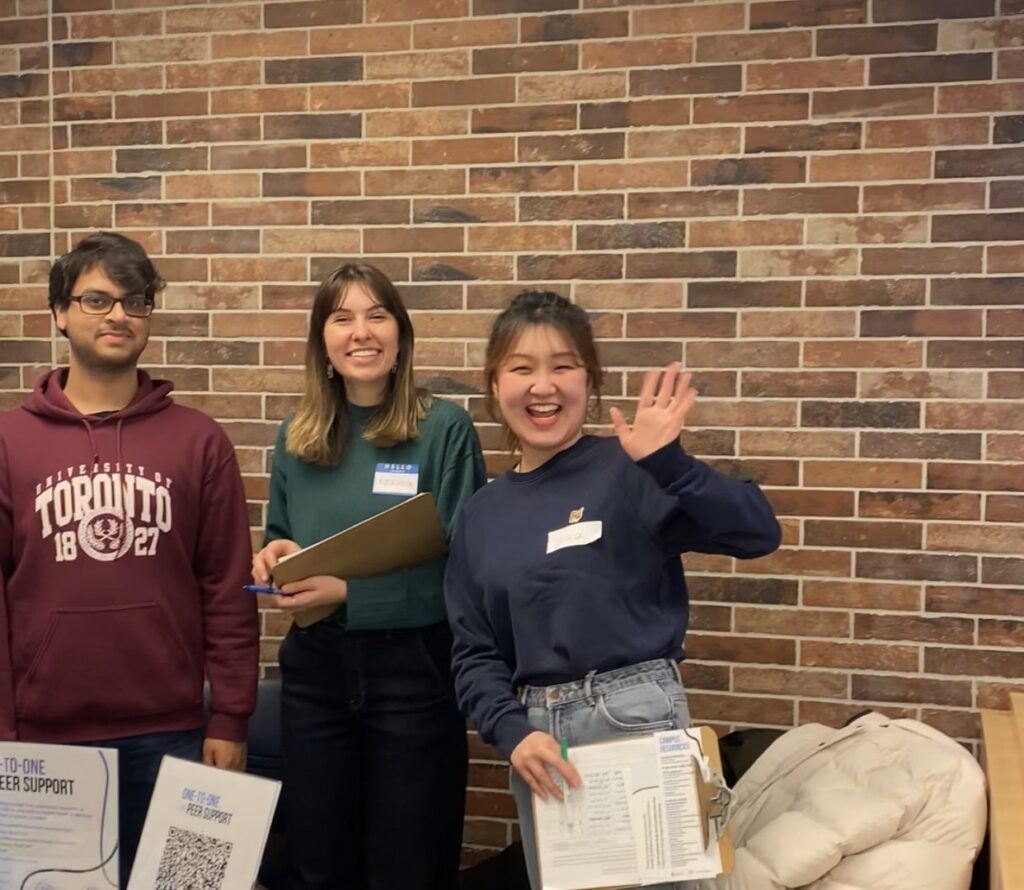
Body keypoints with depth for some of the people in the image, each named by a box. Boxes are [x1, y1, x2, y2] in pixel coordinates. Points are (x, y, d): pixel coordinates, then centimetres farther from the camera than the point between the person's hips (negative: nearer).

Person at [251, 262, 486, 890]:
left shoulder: (445, 428, -8)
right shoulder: (296, 439, 6)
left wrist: (348, 593, -20)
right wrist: (276, 557, -7)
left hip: (413, 671, -4)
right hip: (315, 670, 4)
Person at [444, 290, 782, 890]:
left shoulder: (629, 472, -7)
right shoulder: (484, 512, 8)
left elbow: (758, 534, -16)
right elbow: (474, 651, 8)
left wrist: (668, 462, -27)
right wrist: (513, 732, -8)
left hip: (634, 714, -5)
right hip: (535, 729, 5)